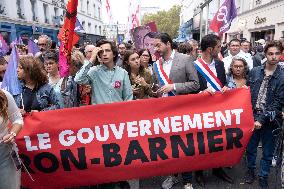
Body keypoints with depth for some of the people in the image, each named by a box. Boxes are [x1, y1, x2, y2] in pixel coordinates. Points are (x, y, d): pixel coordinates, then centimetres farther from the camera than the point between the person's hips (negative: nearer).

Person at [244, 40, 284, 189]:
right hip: (252, 117, 2)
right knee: (250, 147, 15)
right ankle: (251, 170, 38)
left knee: (267, 152, 12)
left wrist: (262, 119, -16)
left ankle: (263, 177, 32)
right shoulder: (255, 72, 1)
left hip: (269, 120, -1)